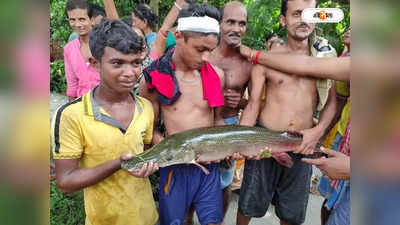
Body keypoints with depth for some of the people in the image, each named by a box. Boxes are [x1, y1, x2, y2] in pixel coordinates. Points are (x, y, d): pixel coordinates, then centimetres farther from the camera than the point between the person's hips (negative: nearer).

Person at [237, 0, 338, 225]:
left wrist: (318, 131, -6)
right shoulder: (265, 58, -3)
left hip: (302, 145, 3)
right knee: (249, 204, 11)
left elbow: (332, 101, 10)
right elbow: (253, 104, -3)